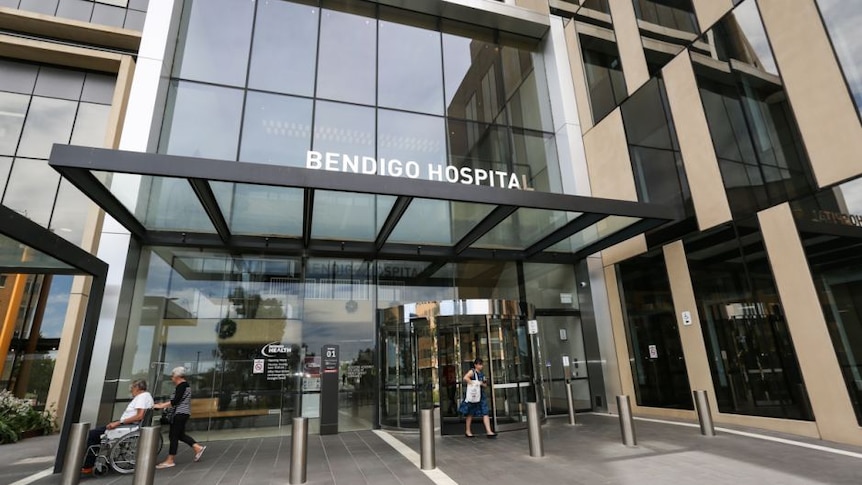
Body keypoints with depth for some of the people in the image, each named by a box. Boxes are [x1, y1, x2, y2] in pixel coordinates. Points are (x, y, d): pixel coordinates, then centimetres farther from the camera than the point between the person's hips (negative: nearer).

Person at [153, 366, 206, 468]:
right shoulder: (184, 385, 16)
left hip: (180, 414, -10)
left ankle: (170, 460, 4)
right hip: (182, 413, 10)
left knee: (174, 435, -3)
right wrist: (164, 404, 17)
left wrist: (162, 406, -19)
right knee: (180, 434, 14)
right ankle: (198, 447, 14)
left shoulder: (182, 386, -15)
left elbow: (175, 401, -22)